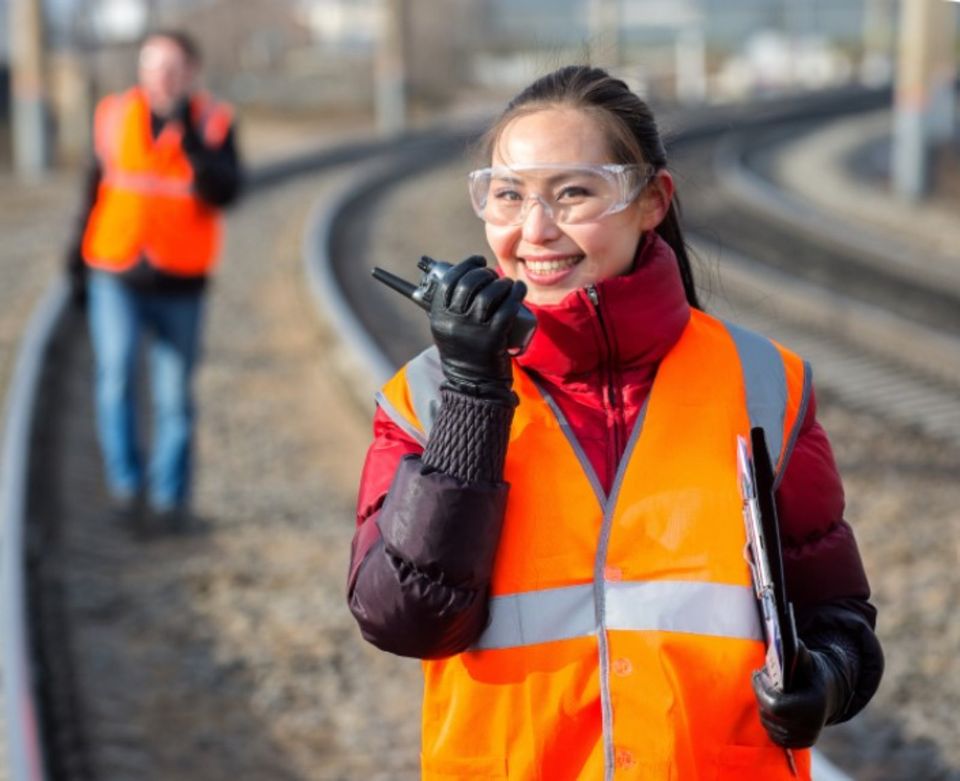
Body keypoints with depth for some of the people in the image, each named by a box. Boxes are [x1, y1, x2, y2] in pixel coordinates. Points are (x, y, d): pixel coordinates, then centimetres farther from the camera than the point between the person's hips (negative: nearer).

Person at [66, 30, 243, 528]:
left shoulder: (214, 123, -1)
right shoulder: (115, 117, 3)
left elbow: (225, 193, -16)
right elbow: (95, 194, 12)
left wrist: (191, 141, -28)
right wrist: (77, 264, 14)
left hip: (180, 285, 0)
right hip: (115, 278, 0)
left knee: (174, 395, 5)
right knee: (116, 374, -18)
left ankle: (170, 495, 18)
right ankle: (127, 482, -8)